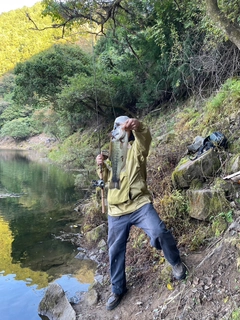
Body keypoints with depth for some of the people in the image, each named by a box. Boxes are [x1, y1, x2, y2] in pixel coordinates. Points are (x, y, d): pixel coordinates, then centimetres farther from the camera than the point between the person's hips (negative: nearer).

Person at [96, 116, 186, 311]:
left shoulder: (136, 148, 2)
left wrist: (138, 126, -46)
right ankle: (118, 289, 32)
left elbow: (145, 138, -23)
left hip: (139, 204, -4)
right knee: (115, 251, 10)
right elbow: (106, 179, 22)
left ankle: (176, 263, 7)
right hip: (116, 211, 5)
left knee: (159, 232, -25)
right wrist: (101, 167, 0)